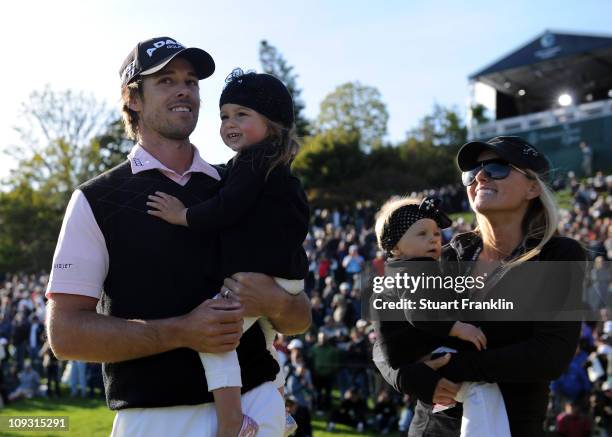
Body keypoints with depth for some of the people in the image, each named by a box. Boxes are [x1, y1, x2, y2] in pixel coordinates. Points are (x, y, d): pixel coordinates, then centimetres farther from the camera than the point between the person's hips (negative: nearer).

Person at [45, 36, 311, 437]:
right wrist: (181, 333, -18)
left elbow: (301, 319, 13)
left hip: (253, 403, 3)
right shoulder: (97, 200, 1)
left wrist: (275, 303, -11)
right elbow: (66, 333, -8)